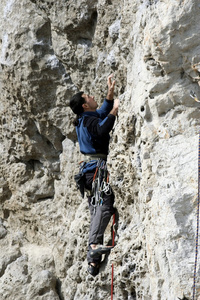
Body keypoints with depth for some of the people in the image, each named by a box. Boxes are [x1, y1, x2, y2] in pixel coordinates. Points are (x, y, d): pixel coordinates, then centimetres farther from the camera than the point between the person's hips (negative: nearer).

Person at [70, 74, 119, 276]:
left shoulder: (86, 119, 22)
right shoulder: (89, 120, -8)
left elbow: (105, 111, 36)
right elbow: (103, 129, -29)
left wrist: (111, 92, 27)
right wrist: (115, 110, -20)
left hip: (90, 170, 10)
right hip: (97, 168, -10)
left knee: (96, 213, 7)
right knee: (105, 202, -27)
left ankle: (93, 260, 5)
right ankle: (94, 244, -42)